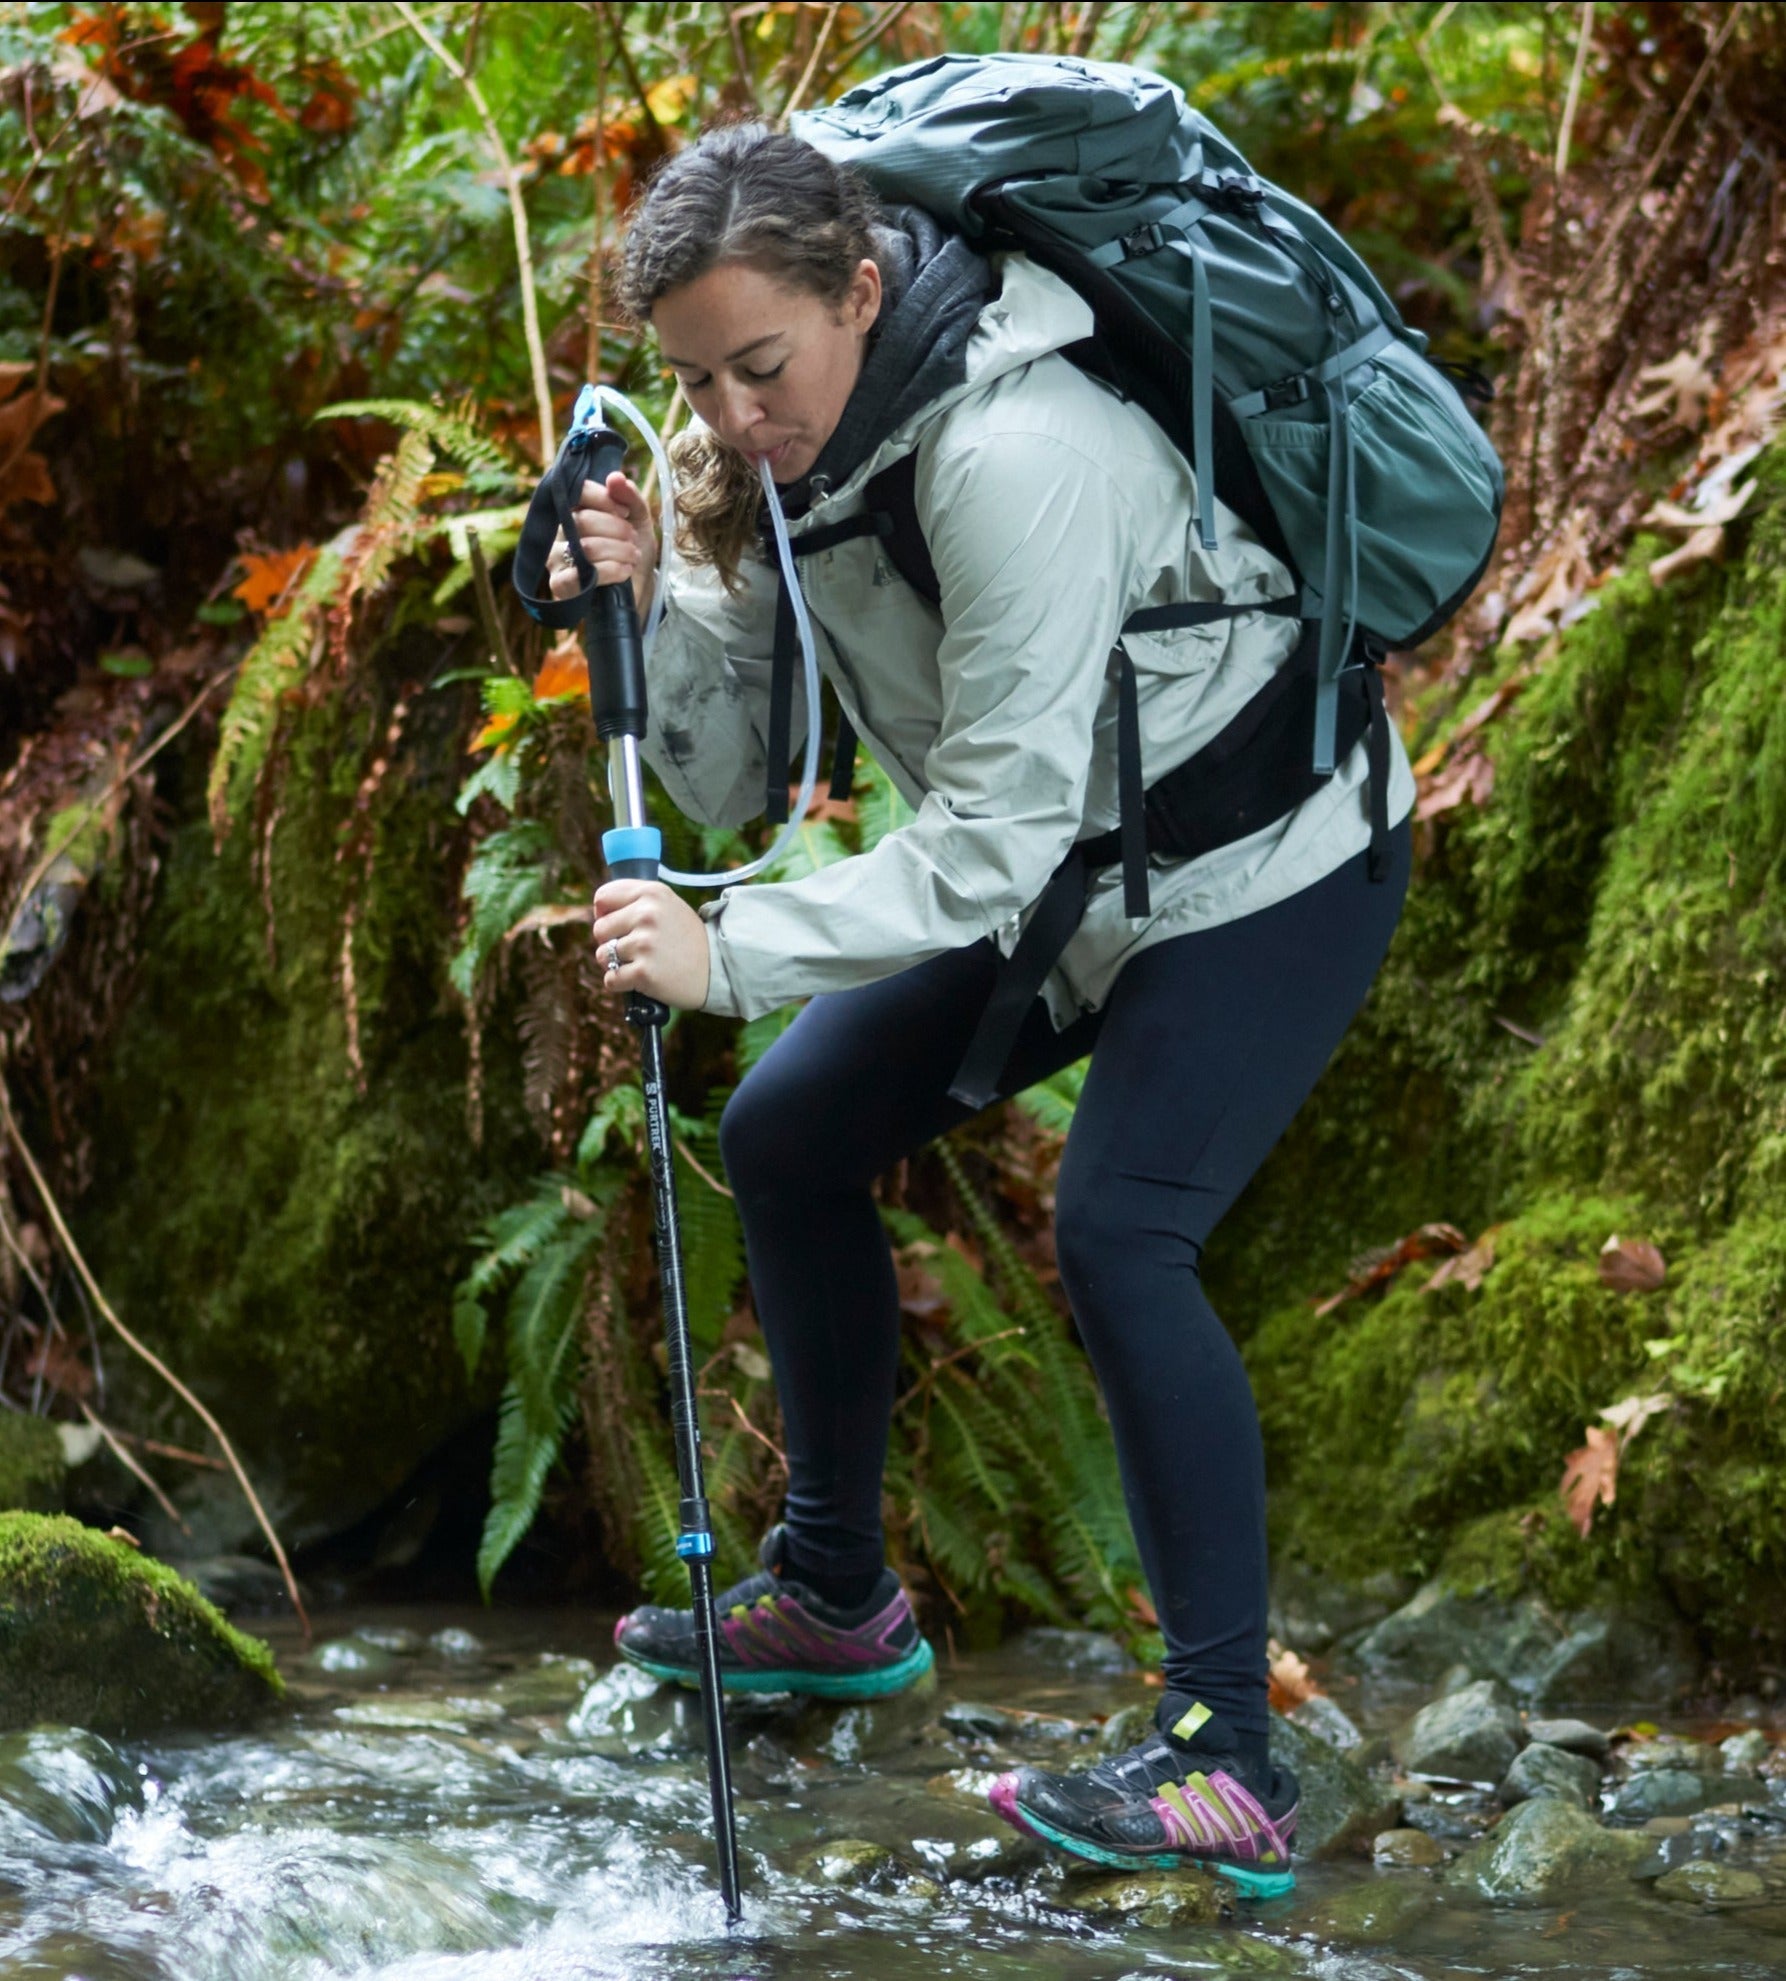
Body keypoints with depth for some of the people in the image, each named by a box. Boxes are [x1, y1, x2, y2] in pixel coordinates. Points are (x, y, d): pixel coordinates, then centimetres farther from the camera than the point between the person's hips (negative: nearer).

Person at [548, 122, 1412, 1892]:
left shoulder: (1018, 455, -33)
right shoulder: (775, 461, -7)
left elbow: (999, 832, -33)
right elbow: (725, 783, -4)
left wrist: (728, 953, -37)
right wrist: (667, 597, -22)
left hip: (1265, 878, -9)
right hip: (1070, 880, 9)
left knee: (1117, 1228, -26)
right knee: (789, 1135, 9)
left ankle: (1227, 1759, -23)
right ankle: (837, 1598, 26)